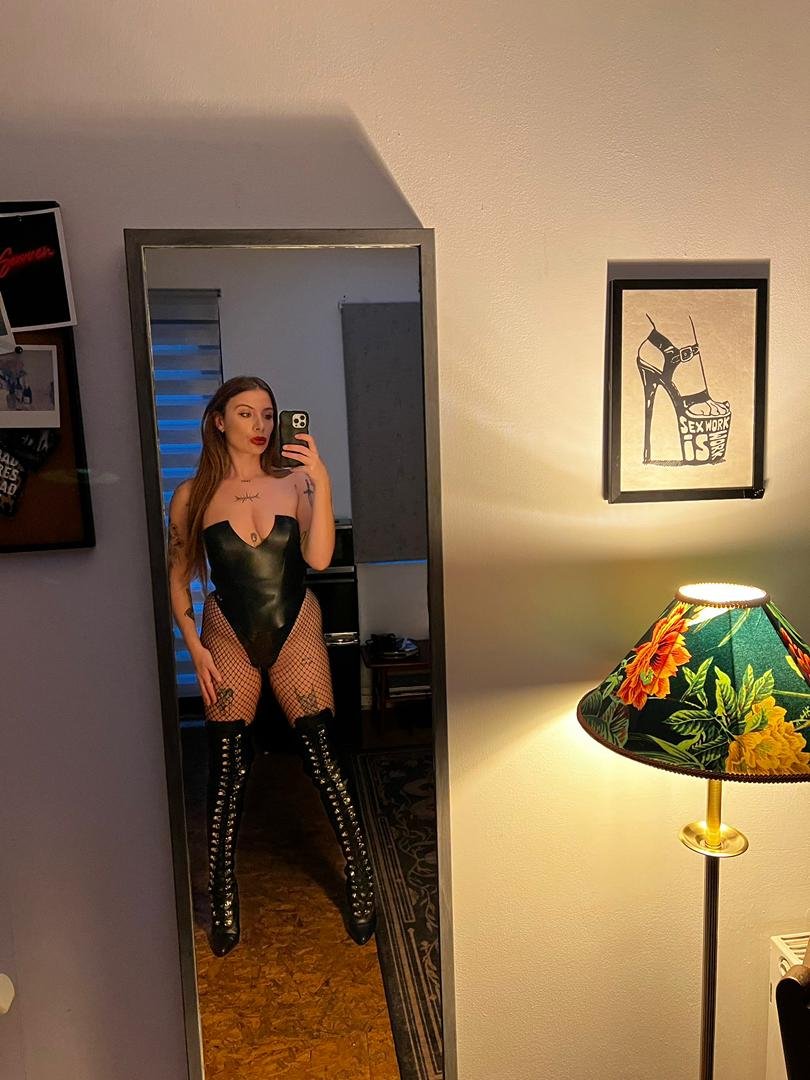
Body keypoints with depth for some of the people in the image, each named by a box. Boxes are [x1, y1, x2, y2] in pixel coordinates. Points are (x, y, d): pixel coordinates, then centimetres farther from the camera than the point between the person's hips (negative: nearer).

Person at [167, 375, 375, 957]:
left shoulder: (295, 481, -3)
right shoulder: (193, 495, -1)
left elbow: (319, 558, -15)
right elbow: (177, 580, 5)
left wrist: (322, 481, -23)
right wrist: (196, 648, -4)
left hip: (297, 633, 0)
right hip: (229, 640, 1)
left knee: (324, 759, -2)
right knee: (227, 774, 5)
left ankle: (361, 883, 17)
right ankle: (224, 903, 23)